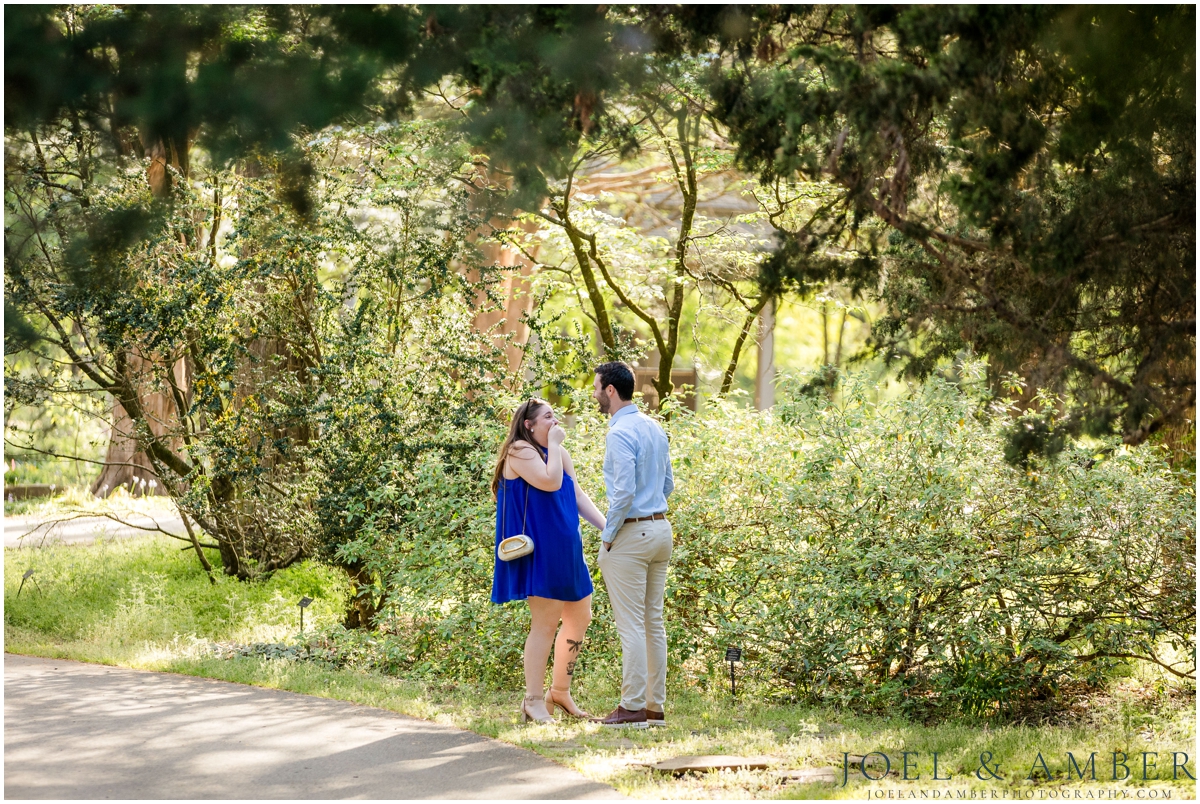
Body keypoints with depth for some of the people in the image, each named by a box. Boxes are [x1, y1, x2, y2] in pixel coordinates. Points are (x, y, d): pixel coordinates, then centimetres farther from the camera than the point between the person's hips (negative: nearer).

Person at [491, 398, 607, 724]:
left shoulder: (558, 453, 16)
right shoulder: (519, 451, -11)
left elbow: (578, 495, 14)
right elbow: (550, 482, -25)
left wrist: (607, 526, 5)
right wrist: (554, 446, -13)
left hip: (563, 548, 9)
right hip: (537, 549, -9)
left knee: (580, 617, 12)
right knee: (545, 623, -10)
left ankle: (560, 691, 25)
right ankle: (533, 702, -4)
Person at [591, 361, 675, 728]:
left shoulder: (620, 433, -15)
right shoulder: (654, 427, 13)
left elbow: (624, 492, -21)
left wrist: (607, 536, -12)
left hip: (630, 533, -9)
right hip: (660, 527, 9)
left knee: (631, 624, -5)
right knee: (653, 621, 11)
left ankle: (633, 707, -4)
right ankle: (655, 705, 14)